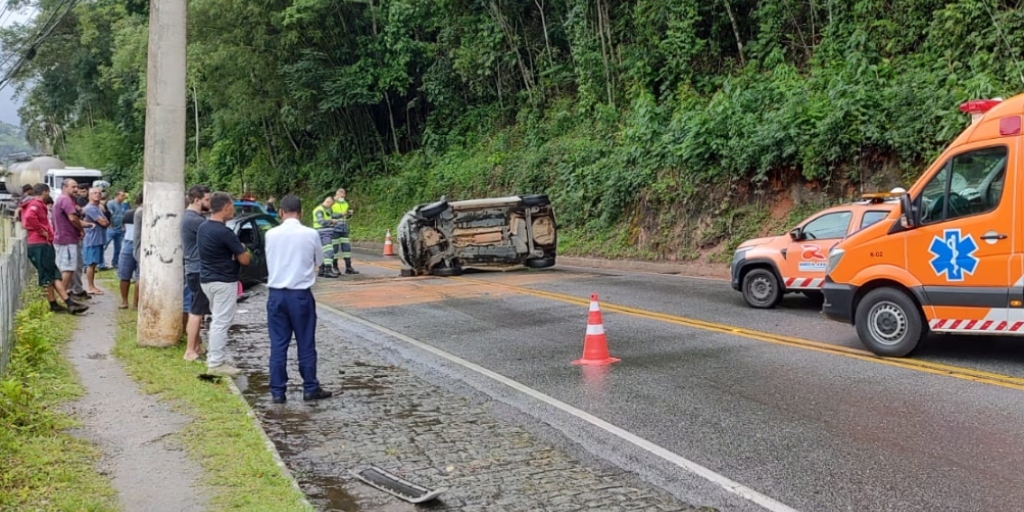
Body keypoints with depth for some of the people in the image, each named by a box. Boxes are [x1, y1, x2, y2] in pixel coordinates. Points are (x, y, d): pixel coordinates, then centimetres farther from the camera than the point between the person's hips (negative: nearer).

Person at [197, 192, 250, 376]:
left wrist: (232, 251, 12)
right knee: (221, 322, -3)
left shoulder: (203, 227, 7)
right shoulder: (224, 232, -20)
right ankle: (216, 363, 1)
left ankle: (213, 357, 25)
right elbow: (244, 259, -15)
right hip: (223, 282, -9)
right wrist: (243, 249, 5)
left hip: (207, 279, 9)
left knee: (218, 320, 20)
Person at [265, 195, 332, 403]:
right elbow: (319, 261, 7)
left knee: (278, 344, 7)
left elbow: (269, 262, 12)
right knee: (306, 344, 7)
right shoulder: (311, 234, -8)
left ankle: (277, 392, 10)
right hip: (301, 294, -2)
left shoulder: (271, 234, -2)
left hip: (276, 294, 2)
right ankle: (310, 389, 15)